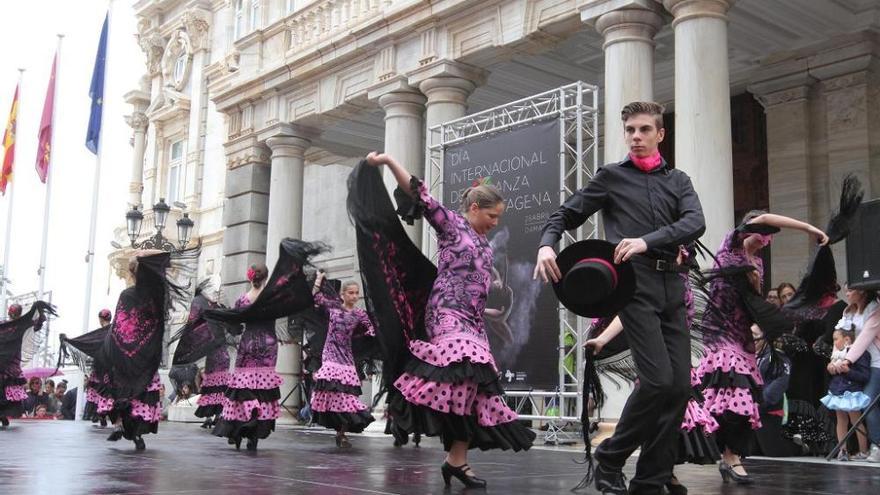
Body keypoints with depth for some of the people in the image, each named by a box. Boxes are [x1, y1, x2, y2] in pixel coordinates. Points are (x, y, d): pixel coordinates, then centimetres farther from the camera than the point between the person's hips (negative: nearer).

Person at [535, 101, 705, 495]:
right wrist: (547, 244, -13)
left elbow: (695, 223, -2)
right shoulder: (611, 177, 9)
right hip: (635, 286, -4)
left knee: (680, 385, -1)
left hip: (672, 286, 4)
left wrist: (647, 241, -19)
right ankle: (610, 461, 3)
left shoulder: (678, 180, 16)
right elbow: (565, 215, 9)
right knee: (657, 380, -16)